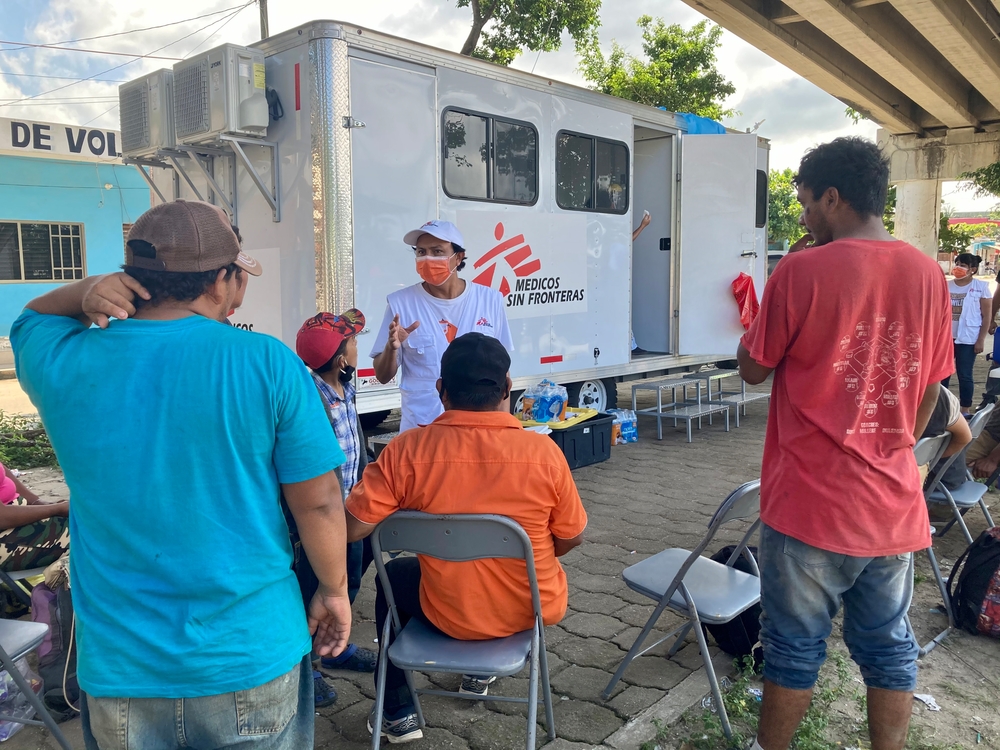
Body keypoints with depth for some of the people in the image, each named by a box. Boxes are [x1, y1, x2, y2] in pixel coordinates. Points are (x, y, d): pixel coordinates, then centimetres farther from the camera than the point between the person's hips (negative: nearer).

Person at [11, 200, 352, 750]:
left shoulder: (61, 364, -8)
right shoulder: (267, 363, -17)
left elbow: (33, 315, 17)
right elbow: (318, 501, -12)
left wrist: (89, 291, -4)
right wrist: (334, 590, 4)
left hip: (117, 667, 3)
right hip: (253, 658, -2)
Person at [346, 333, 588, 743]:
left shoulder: (407, 450, -20)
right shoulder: (543, 451, -18)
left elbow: (351, 529, -18)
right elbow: (571, 537, -6)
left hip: (450, 614, -1)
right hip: (535, 609, 1)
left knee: (394, 577, 30)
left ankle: (397, 711, 34)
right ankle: (482, 668, 51)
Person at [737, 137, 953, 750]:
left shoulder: (802, 270, -14)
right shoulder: (928, 274, 2)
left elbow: (754, 368, -4)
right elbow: (930, 389, 9)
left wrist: (758, 319, 10)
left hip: (811, 502, -4)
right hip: (894, 503, 5)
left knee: (796, 647, 10)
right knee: (889, 647, 17)